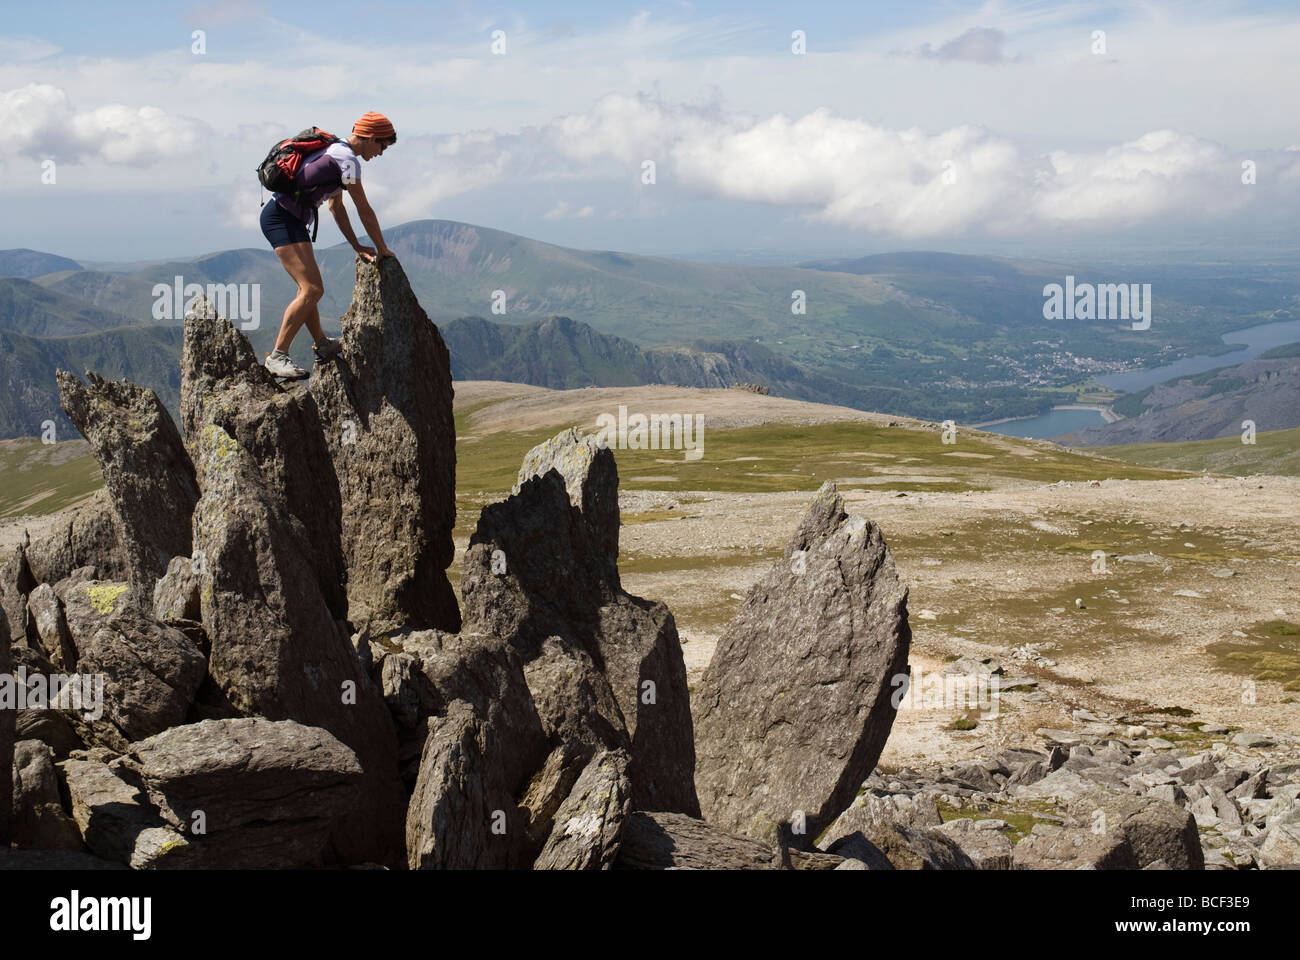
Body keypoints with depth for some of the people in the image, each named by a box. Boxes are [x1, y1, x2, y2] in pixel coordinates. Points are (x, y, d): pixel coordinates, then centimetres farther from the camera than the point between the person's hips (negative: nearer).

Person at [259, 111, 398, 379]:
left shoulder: (337, 151, 18)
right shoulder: (347, 159, -14)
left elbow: (336, 206, 25)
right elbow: (364, 210, -9)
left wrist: (357, 246, 23)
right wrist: (382, 249, 3)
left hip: (290, 220, 11)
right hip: (281, 217, -11)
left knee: (309, 287, 22)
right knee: (312, 290, -17)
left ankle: (322, 345, 36)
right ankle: (277, 356, -18)